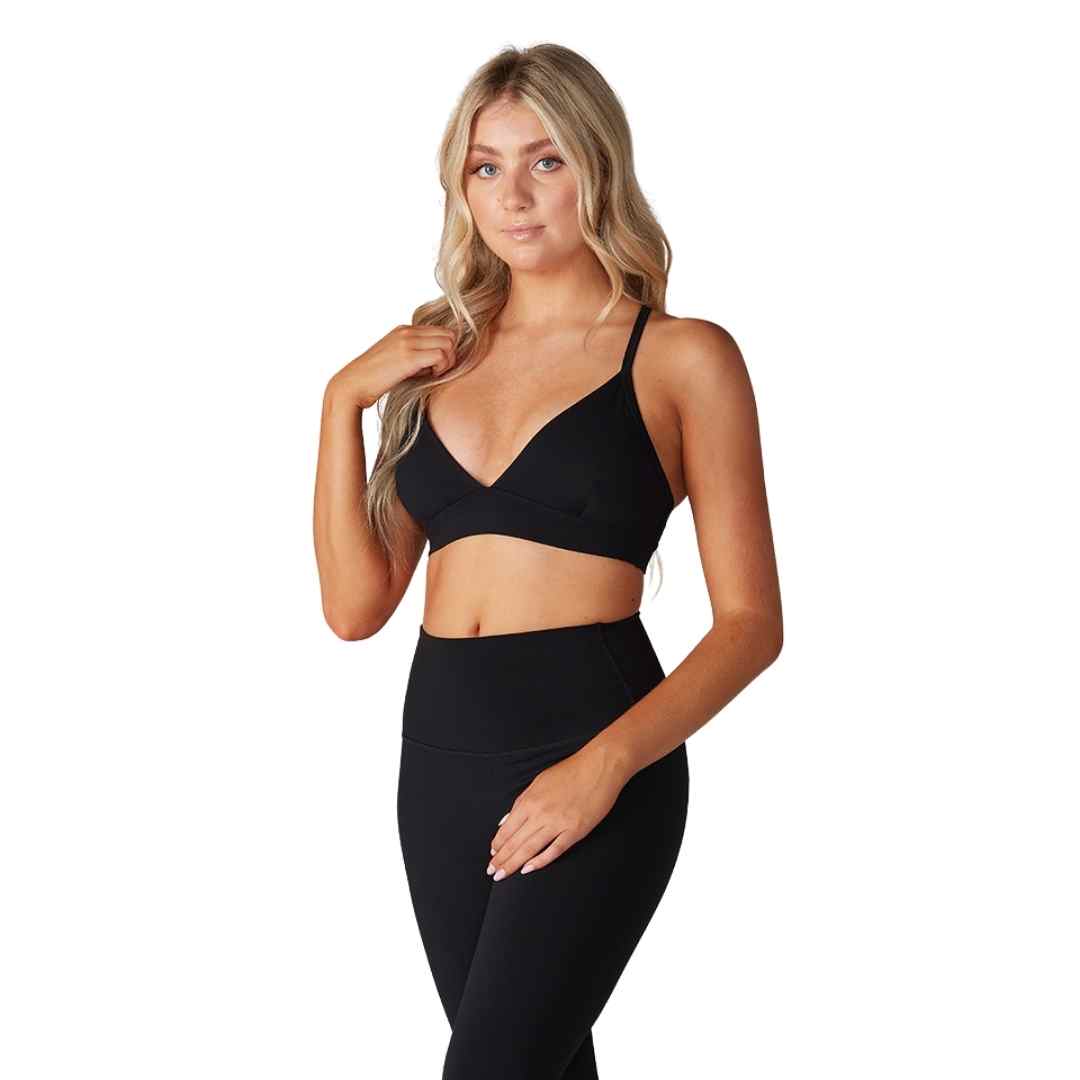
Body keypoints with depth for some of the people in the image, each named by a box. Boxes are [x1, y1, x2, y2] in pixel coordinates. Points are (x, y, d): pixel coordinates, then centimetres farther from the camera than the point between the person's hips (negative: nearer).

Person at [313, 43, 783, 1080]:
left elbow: (750, 621, -5)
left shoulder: (682, 358, -1)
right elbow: (356, 604, 8)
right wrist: (341, 401, 0)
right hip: (440, 751, 5)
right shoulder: (436, 358, 13)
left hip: (590, 759, -5)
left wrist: (607, 762, -18)